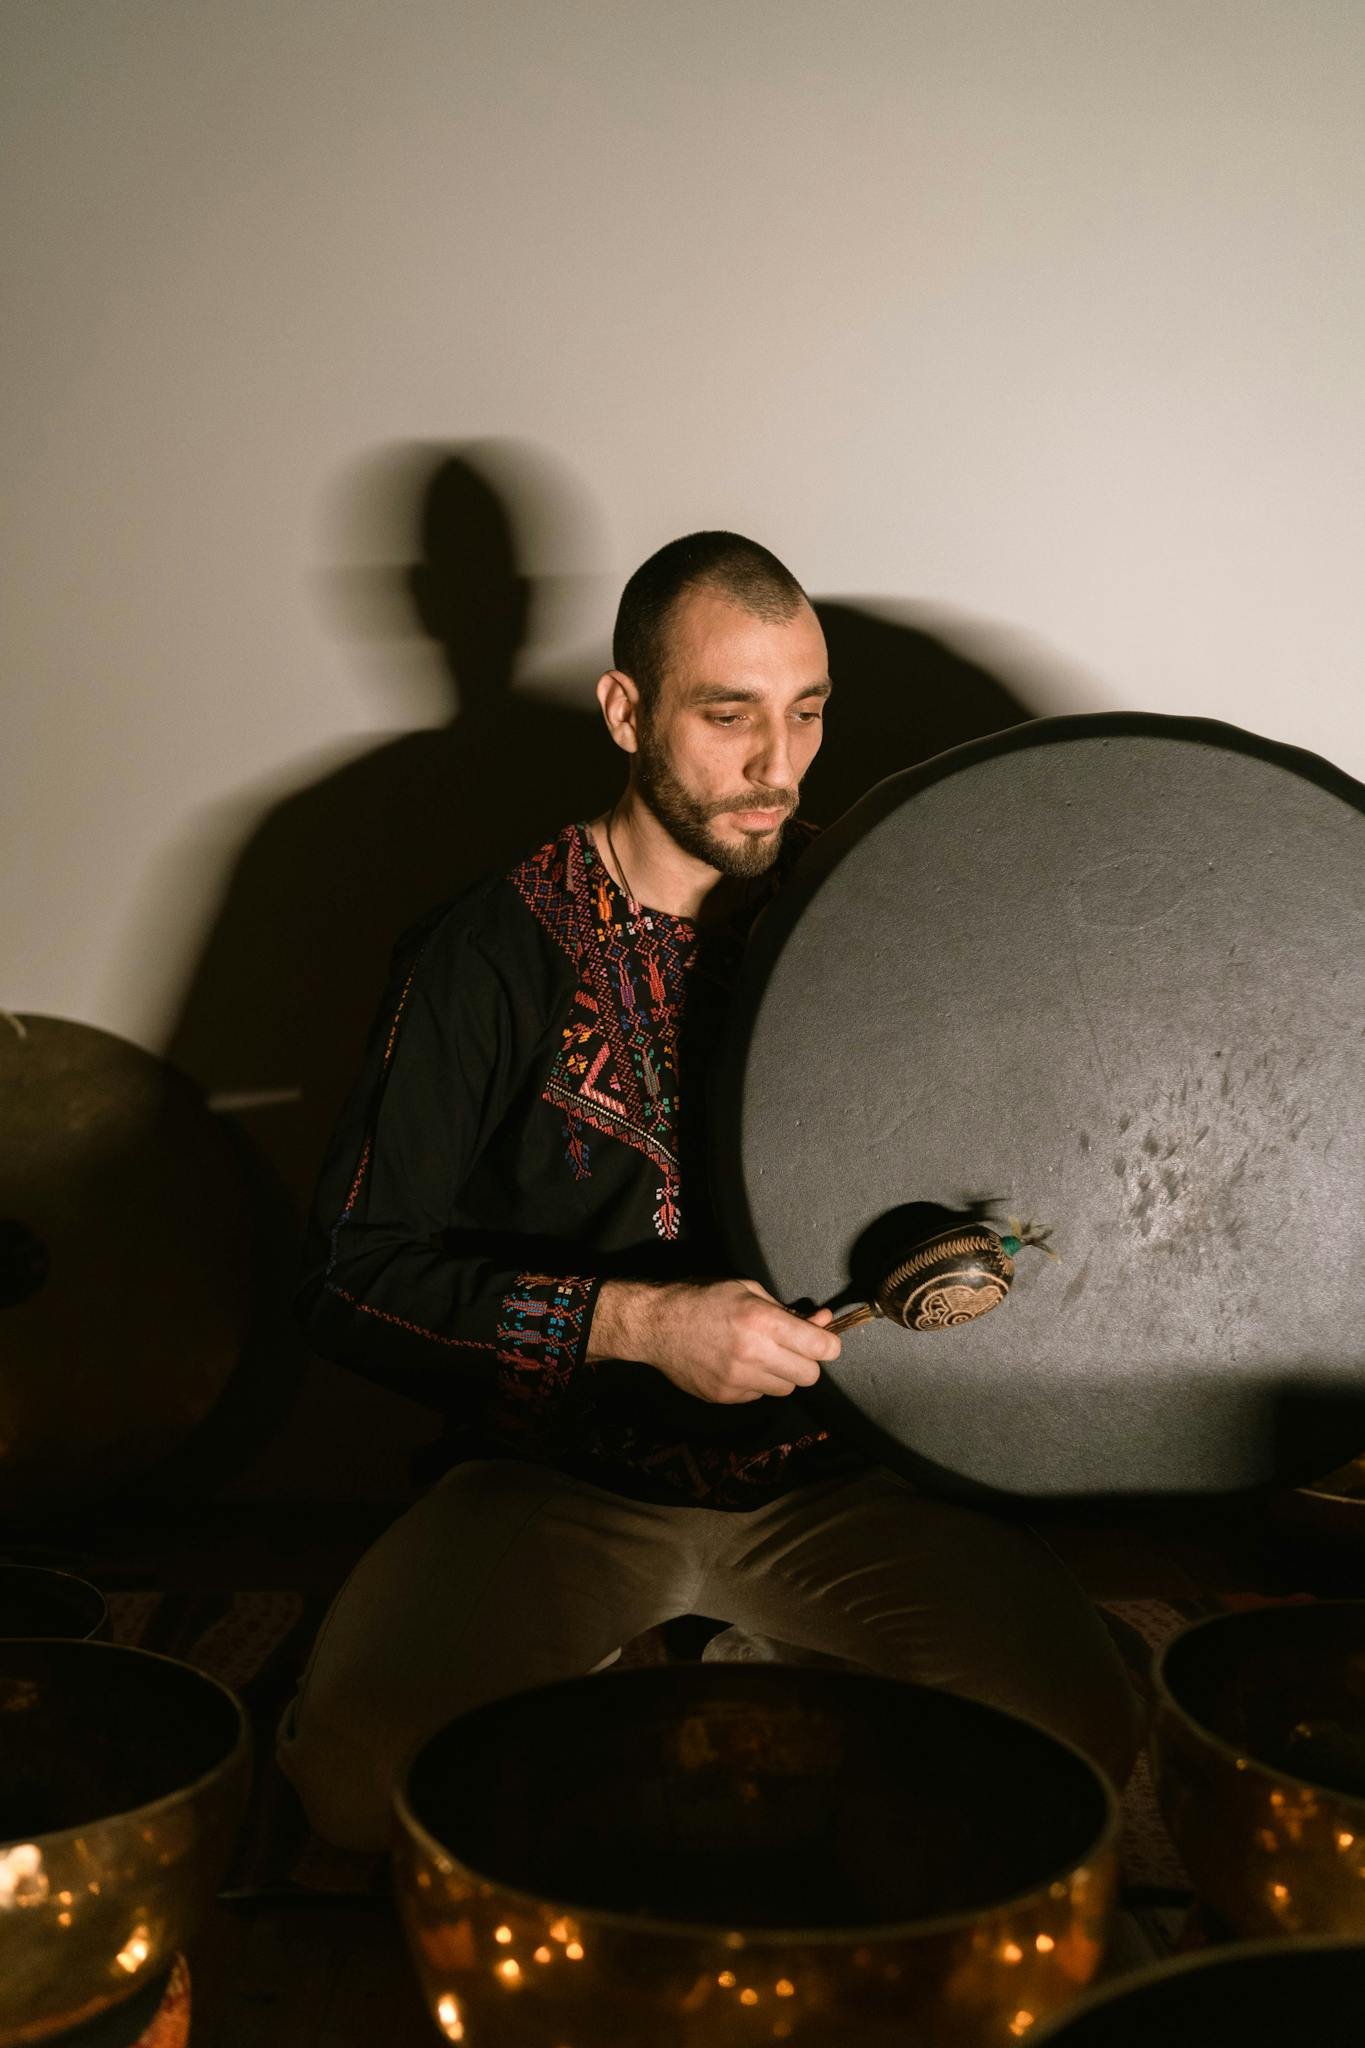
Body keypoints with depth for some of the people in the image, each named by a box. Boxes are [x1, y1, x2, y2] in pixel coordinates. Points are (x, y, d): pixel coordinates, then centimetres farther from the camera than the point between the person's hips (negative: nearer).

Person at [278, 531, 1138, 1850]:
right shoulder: (492, 952, -6)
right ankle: (600, 1689, 6)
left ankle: (768, 1686, 8)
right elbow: (353, 1279, -9)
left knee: (1069, 1738, -20)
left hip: (839, 1476, 2)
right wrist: (631, 1323, -22)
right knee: (359, 1770, -25)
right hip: (561, 1477, -2)